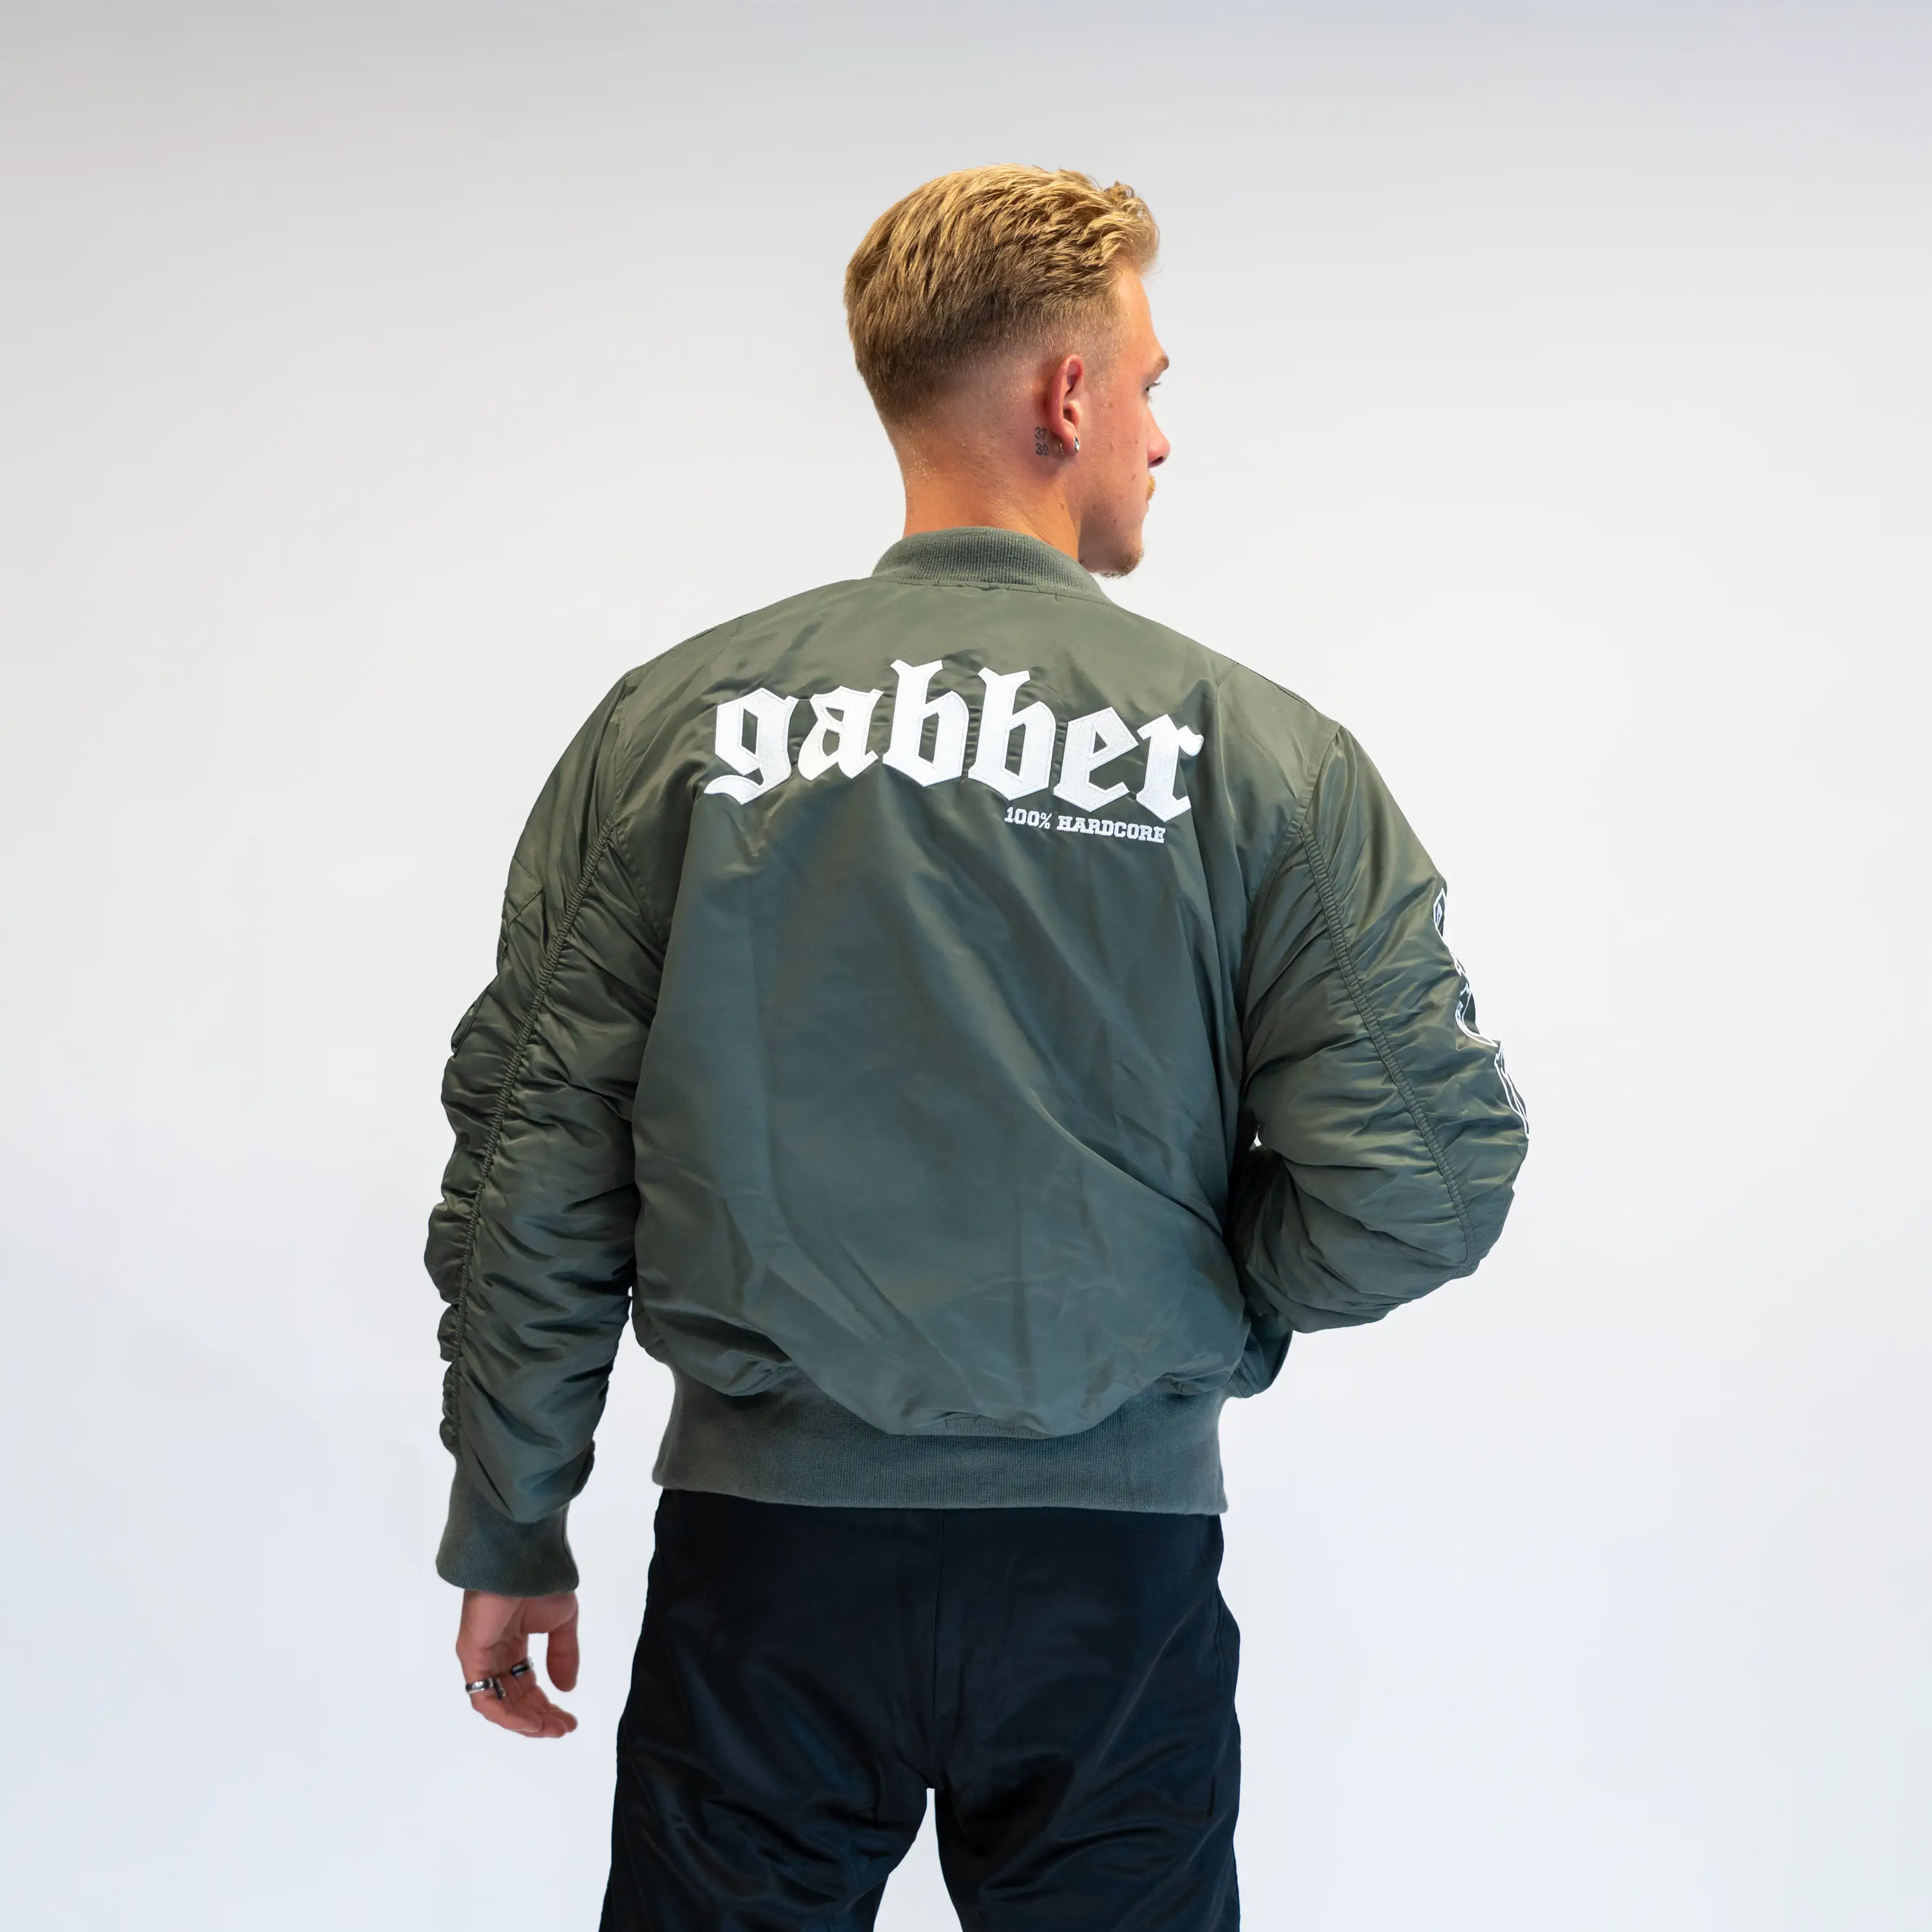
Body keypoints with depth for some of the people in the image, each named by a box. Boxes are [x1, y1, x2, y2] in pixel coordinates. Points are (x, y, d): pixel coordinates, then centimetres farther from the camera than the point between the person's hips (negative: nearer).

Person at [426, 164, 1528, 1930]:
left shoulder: (671, 727, -2)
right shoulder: (1263, 754, -5)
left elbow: (534, 1170, -1)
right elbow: (1426, 1181, -10)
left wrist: (509, 1532, 9)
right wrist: (1188, 1307, 9)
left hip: (768, 1548, 1)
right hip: (1112, 1567, -1)